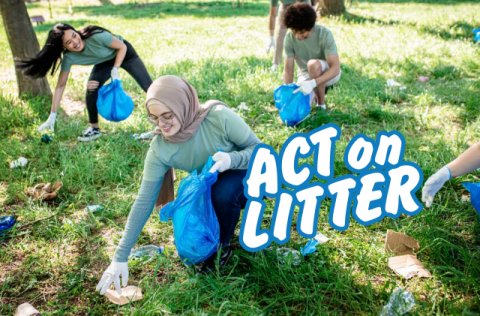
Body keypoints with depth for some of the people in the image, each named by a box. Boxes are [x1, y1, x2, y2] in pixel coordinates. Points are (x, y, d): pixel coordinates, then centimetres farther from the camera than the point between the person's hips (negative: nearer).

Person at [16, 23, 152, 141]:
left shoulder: (96, 37, -40)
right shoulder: (69, 57, -26)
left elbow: (122, 47, -24)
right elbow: (60, 86, -19)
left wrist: (115, 70, -33)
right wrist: (52, 116, -19)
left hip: (123, 54, -3)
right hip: (105, 62, 3)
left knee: (149, 87, -8)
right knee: (91, 90, -16)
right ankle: (94, 129, 4)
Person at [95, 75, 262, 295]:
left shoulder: (219, 117, -32)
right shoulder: (160, 149, -22)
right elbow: (144, 202, -19)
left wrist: (231, 159, -42)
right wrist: (120, 257, -19)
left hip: (246, 177, -3)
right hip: (210, 188, 3)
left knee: (223, 192, -35)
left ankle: (222, 246, -5)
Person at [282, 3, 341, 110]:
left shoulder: (324, 34, -25)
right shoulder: (290, 37, -15)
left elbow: (336, 68, -31)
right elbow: (288, 70, -11)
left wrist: (312, 83, -44)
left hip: (329, 74, -3)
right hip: (306, 74, 3)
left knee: (313, 64, -37)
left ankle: (321, 105, -16)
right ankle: (314, 93, 15)